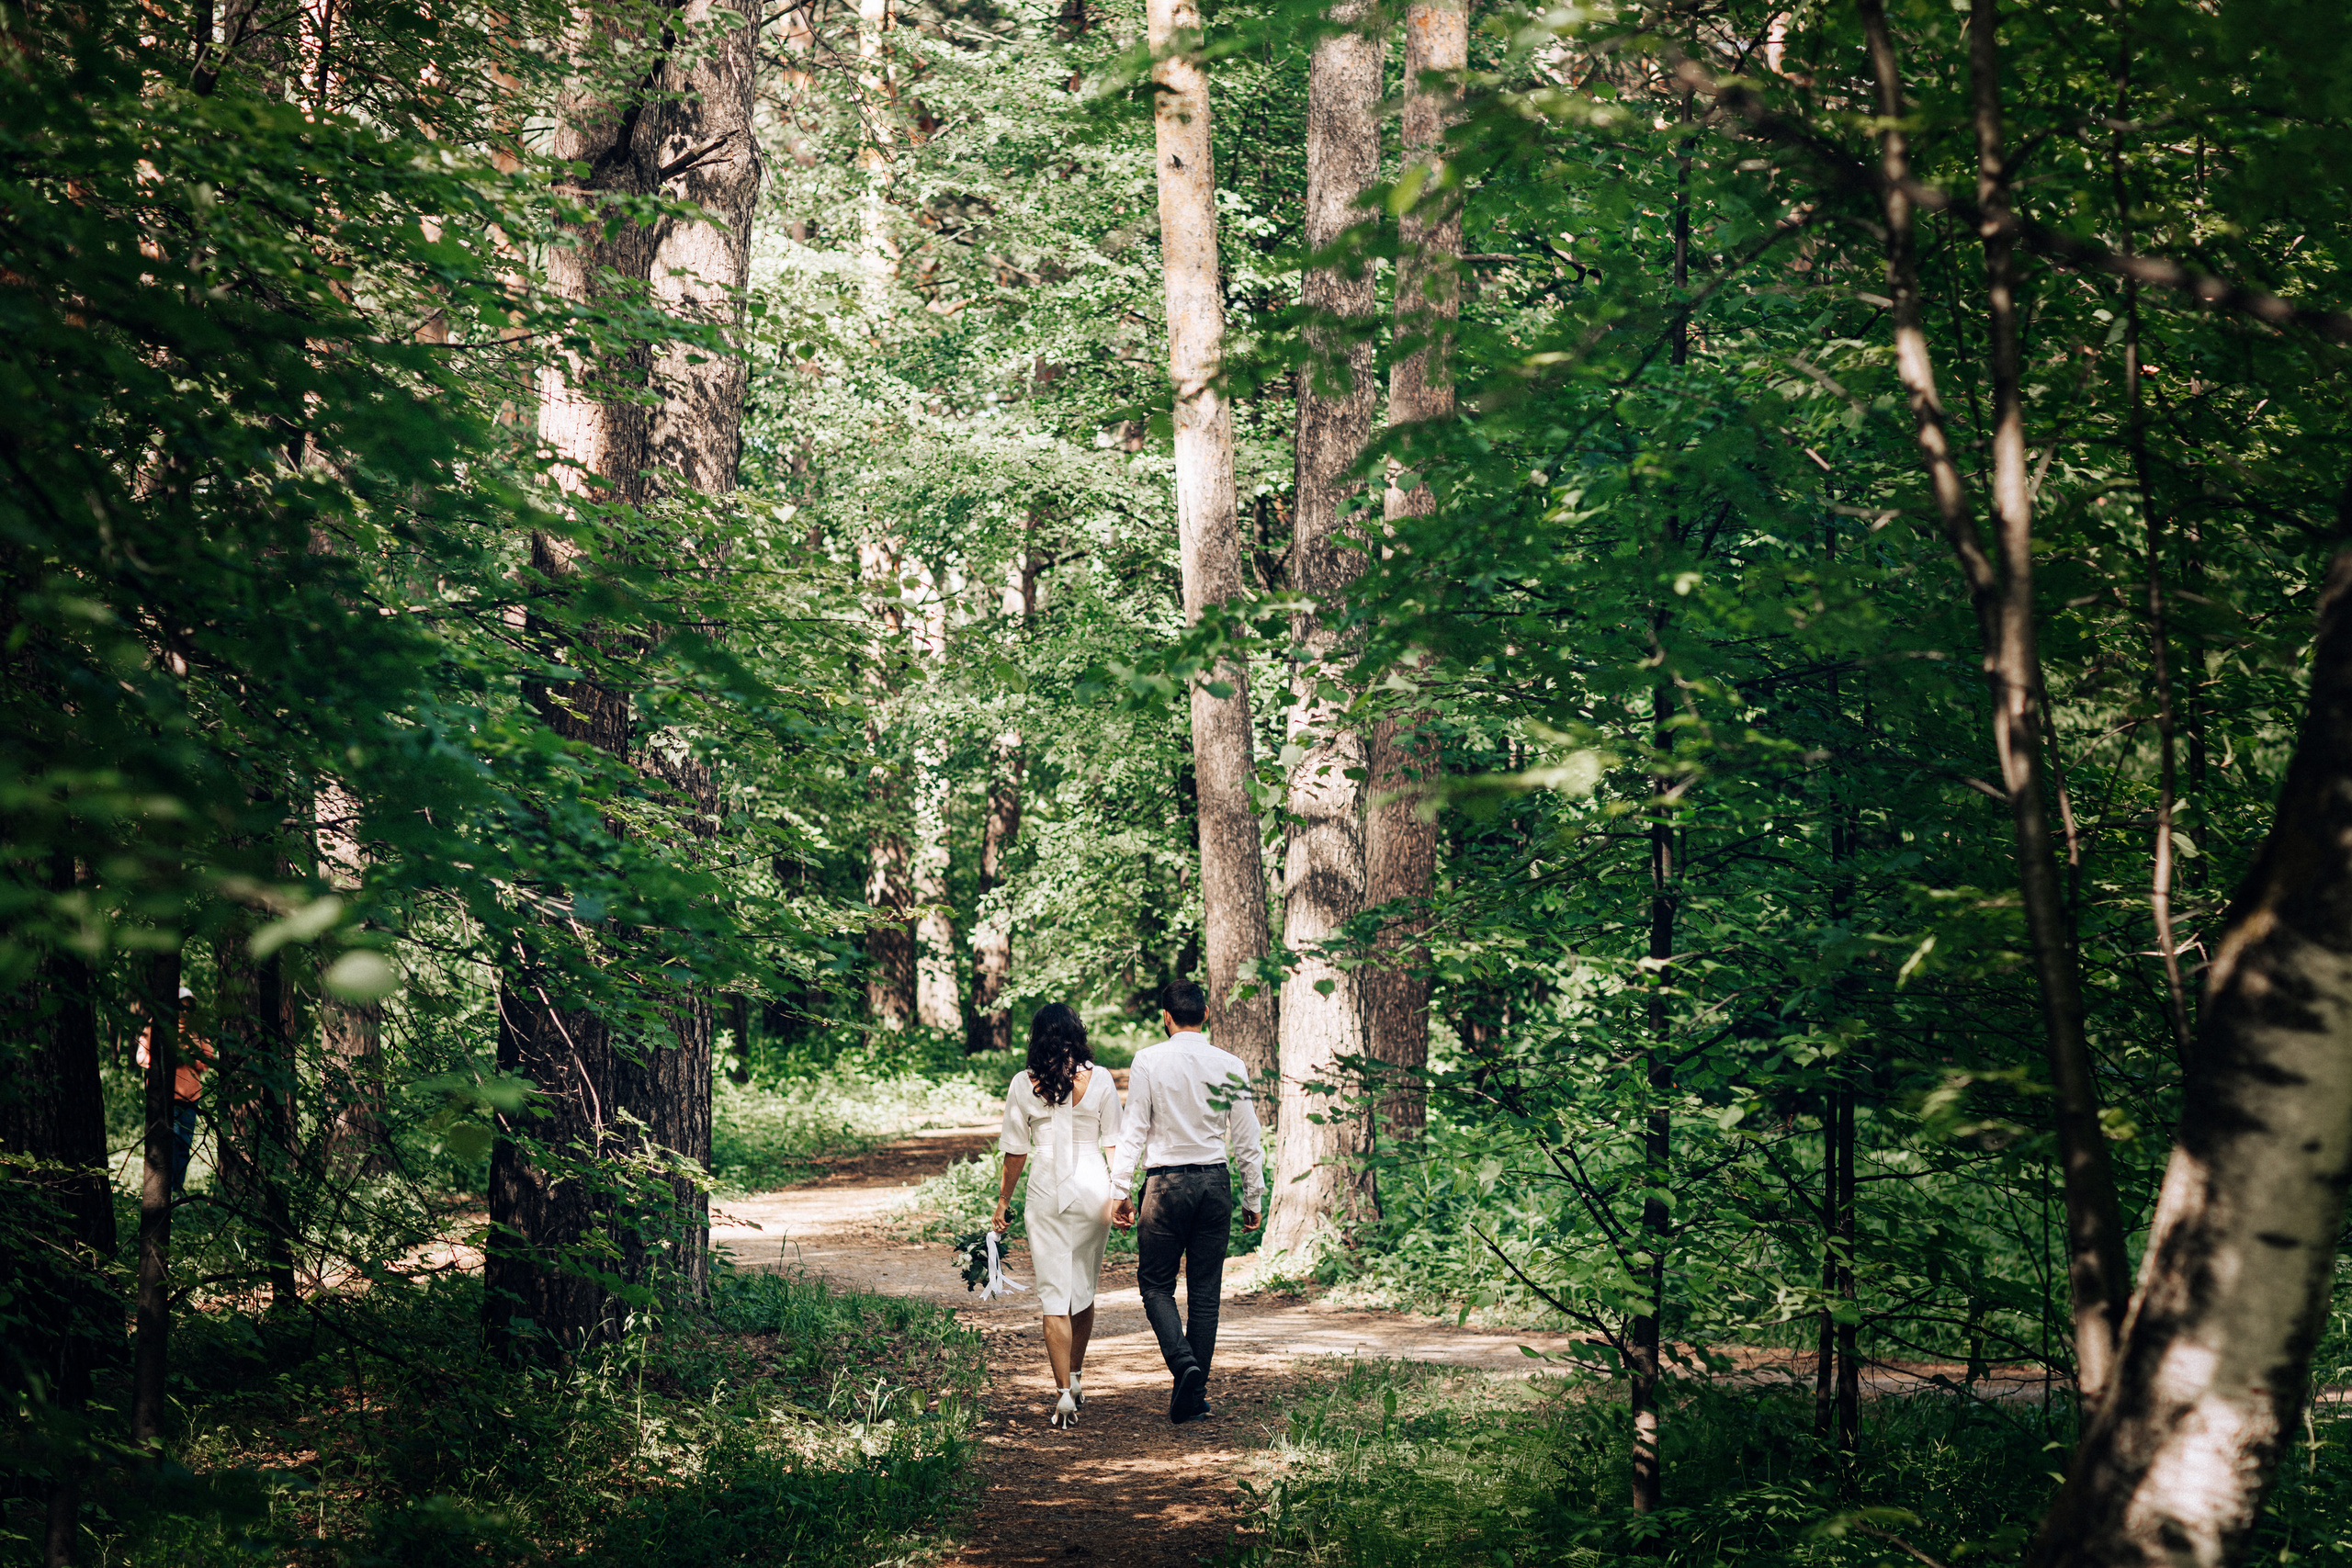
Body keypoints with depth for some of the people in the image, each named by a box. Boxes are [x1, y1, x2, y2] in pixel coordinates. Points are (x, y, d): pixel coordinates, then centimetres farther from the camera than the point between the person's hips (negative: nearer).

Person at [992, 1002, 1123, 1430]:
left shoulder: (1023, 1084, -2)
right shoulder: (1099, 1080, -2)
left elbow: (1016, 1150, 2)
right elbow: (1113, 1142, 1)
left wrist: (1003, 1201, 12)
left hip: (1046, 1190, -1)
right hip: (1092, 1187, 1)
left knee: (1054, 1296, 0)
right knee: (1083, 1289, 19)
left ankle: (1065, 1394, -10)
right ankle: (1076, 1377, 32)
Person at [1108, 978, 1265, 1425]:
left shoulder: (1149, 1061, -6)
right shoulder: (1230, 1066, 0)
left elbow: (1134, 1130, -6)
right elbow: (1247, 1140, 4)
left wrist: (1120, 1190, -1)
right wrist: (1254, 1198, 14)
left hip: (1167, 1182, -3)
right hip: (1216, 1181, 3)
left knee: (1156, 1283, 8)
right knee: (1205, 1291, 9)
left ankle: (1184, 1365, -15)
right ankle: (1195, 1396, 11)